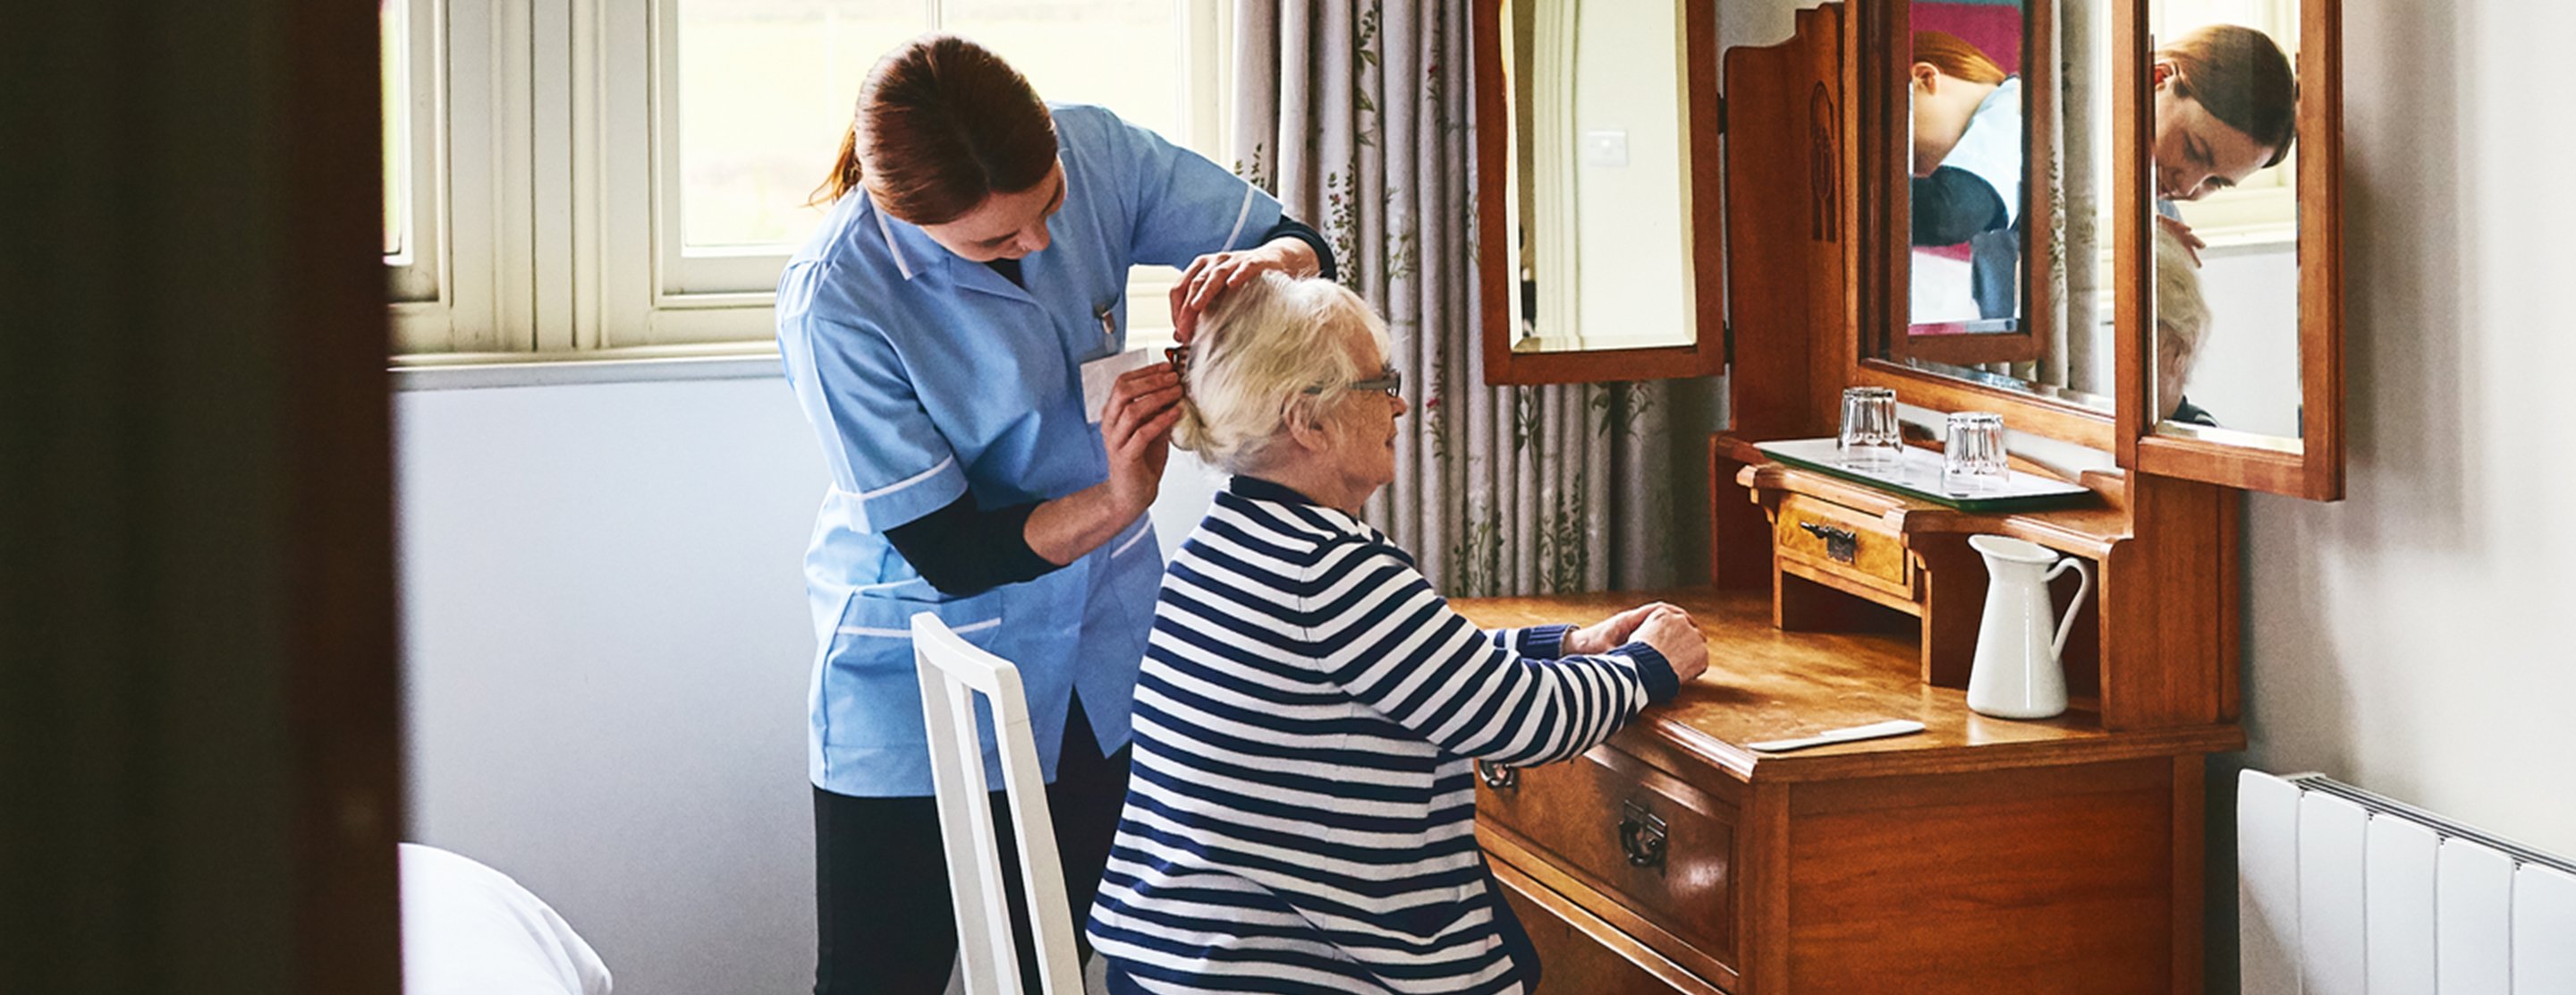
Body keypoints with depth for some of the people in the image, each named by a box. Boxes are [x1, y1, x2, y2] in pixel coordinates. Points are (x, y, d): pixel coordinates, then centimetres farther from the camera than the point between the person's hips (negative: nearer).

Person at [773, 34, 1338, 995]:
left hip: (1100, 650, 4)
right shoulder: (834, 303, -25)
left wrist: (1267, 264, -25)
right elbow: (945, 550, -21)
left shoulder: (1095, 150, -13)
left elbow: (1302, 245, -2)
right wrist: (1114, 501, -35)